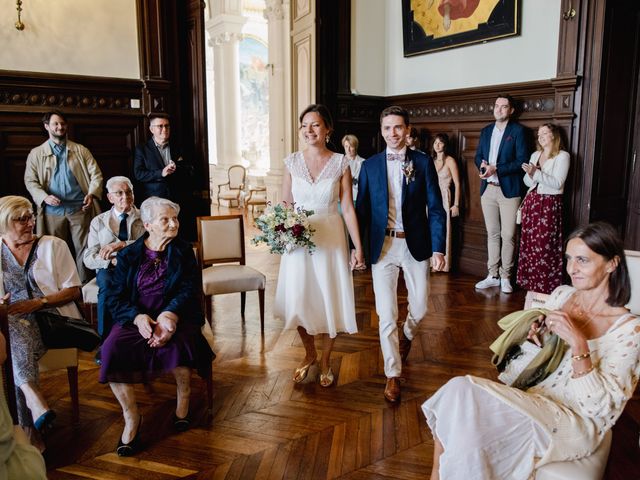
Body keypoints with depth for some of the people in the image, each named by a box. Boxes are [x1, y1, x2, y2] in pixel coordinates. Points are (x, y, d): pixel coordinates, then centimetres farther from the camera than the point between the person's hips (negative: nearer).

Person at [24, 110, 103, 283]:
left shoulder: (81, 150, 11)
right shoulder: (36, 154, 9)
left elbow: (96, 174, 6)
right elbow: (30, 180, 5)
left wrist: (92, 194, -11)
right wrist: (44, 197, -13)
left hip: (80, 209, 0)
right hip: (52, 211, 0)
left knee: (83, 249, 0)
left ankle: (85, 285, 9)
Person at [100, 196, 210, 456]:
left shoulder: (183, 252, 10)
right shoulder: (128, 255, 10)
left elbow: (189, 290, -2)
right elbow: (115, 296, 2)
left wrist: (169, 315, -22)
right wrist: (138, 317, -19)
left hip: (174, 315, -1)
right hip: (135, 318, 1)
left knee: (180, 341, -34)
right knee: (112, 349, -28)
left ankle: (183, 400, -7)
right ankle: (131, 416, -11)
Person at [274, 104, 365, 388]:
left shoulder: (341, 163, -4)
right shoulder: (292, 162, 1)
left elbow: (348, 208, -4)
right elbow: (285, 205, 4)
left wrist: (358, 247, -7)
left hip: (330, 239, -1)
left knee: (329, 299, 7)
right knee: (299, 300, 8)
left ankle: (325, 359, 29)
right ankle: (309, 354, 34)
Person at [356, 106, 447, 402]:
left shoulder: (423, 162, 0)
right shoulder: (370, 165, 3)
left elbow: (436, 209, -2)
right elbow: (362, 209, 5)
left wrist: (438, 249, -10)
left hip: (416, 245, 0)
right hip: (382, 247, 0)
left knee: (420, 308, 11)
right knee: (386, 315, 1)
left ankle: (407, 336, 47)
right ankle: (393, 375, 17)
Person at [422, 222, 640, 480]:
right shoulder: (561, 295, 6)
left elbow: (599, 406, -15)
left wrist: (578, 343, -23)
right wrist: (535, 335, 1)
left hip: (576, 421, -5)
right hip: (532, 398, 6)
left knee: (461, 392, -27)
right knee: (459, 389, -25)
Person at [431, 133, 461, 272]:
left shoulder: (450, 160, -3)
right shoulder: (432, 160, 12)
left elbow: (457, 184, -5)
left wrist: (456, 204, -10)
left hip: (444, 199, -5)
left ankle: (443, 264, 6)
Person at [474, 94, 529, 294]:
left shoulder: (518, 130, -3)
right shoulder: (486, 131, 14)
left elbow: (522, 161, -10)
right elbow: (478, 156, 15)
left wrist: (496, 168, -19)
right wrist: (483, 165, -8)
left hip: (509, 190, -5)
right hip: (488, 189, 5)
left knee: (508, 236, -1)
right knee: (492, 234, 11)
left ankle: (505, 277, 9)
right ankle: (492, 275, 18)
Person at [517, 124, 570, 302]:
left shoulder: (562, 156, -3)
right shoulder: (535, 155, 16)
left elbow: (558, 183, -12)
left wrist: (536, 173, -18)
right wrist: (529, 174, -6)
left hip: (549, 205, -6)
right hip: (531, 202, 6)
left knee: (545, 246, -8)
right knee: (529, 244, 4)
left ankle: (544, 287, -2)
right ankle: (531, 285, 11)